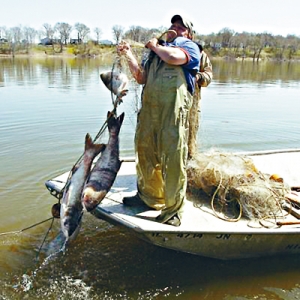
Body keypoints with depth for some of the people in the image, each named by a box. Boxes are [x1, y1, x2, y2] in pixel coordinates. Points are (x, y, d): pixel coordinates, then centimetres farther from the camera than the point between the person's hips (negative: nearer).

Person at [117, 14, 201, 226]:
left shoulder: (190, 46, 10)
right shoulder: (157, 51, 28)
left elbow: (173, 57, -13)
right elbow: (141, 78, 19)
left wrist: (155, 46, 5)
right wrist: (129, 55, 10)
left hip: (174, 108, -6)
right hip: (149, 107, 7)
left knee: (173, 158, -6)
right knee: (145, 151, 12)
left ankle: (173, 209, 3)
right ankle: (148, 195, 30)